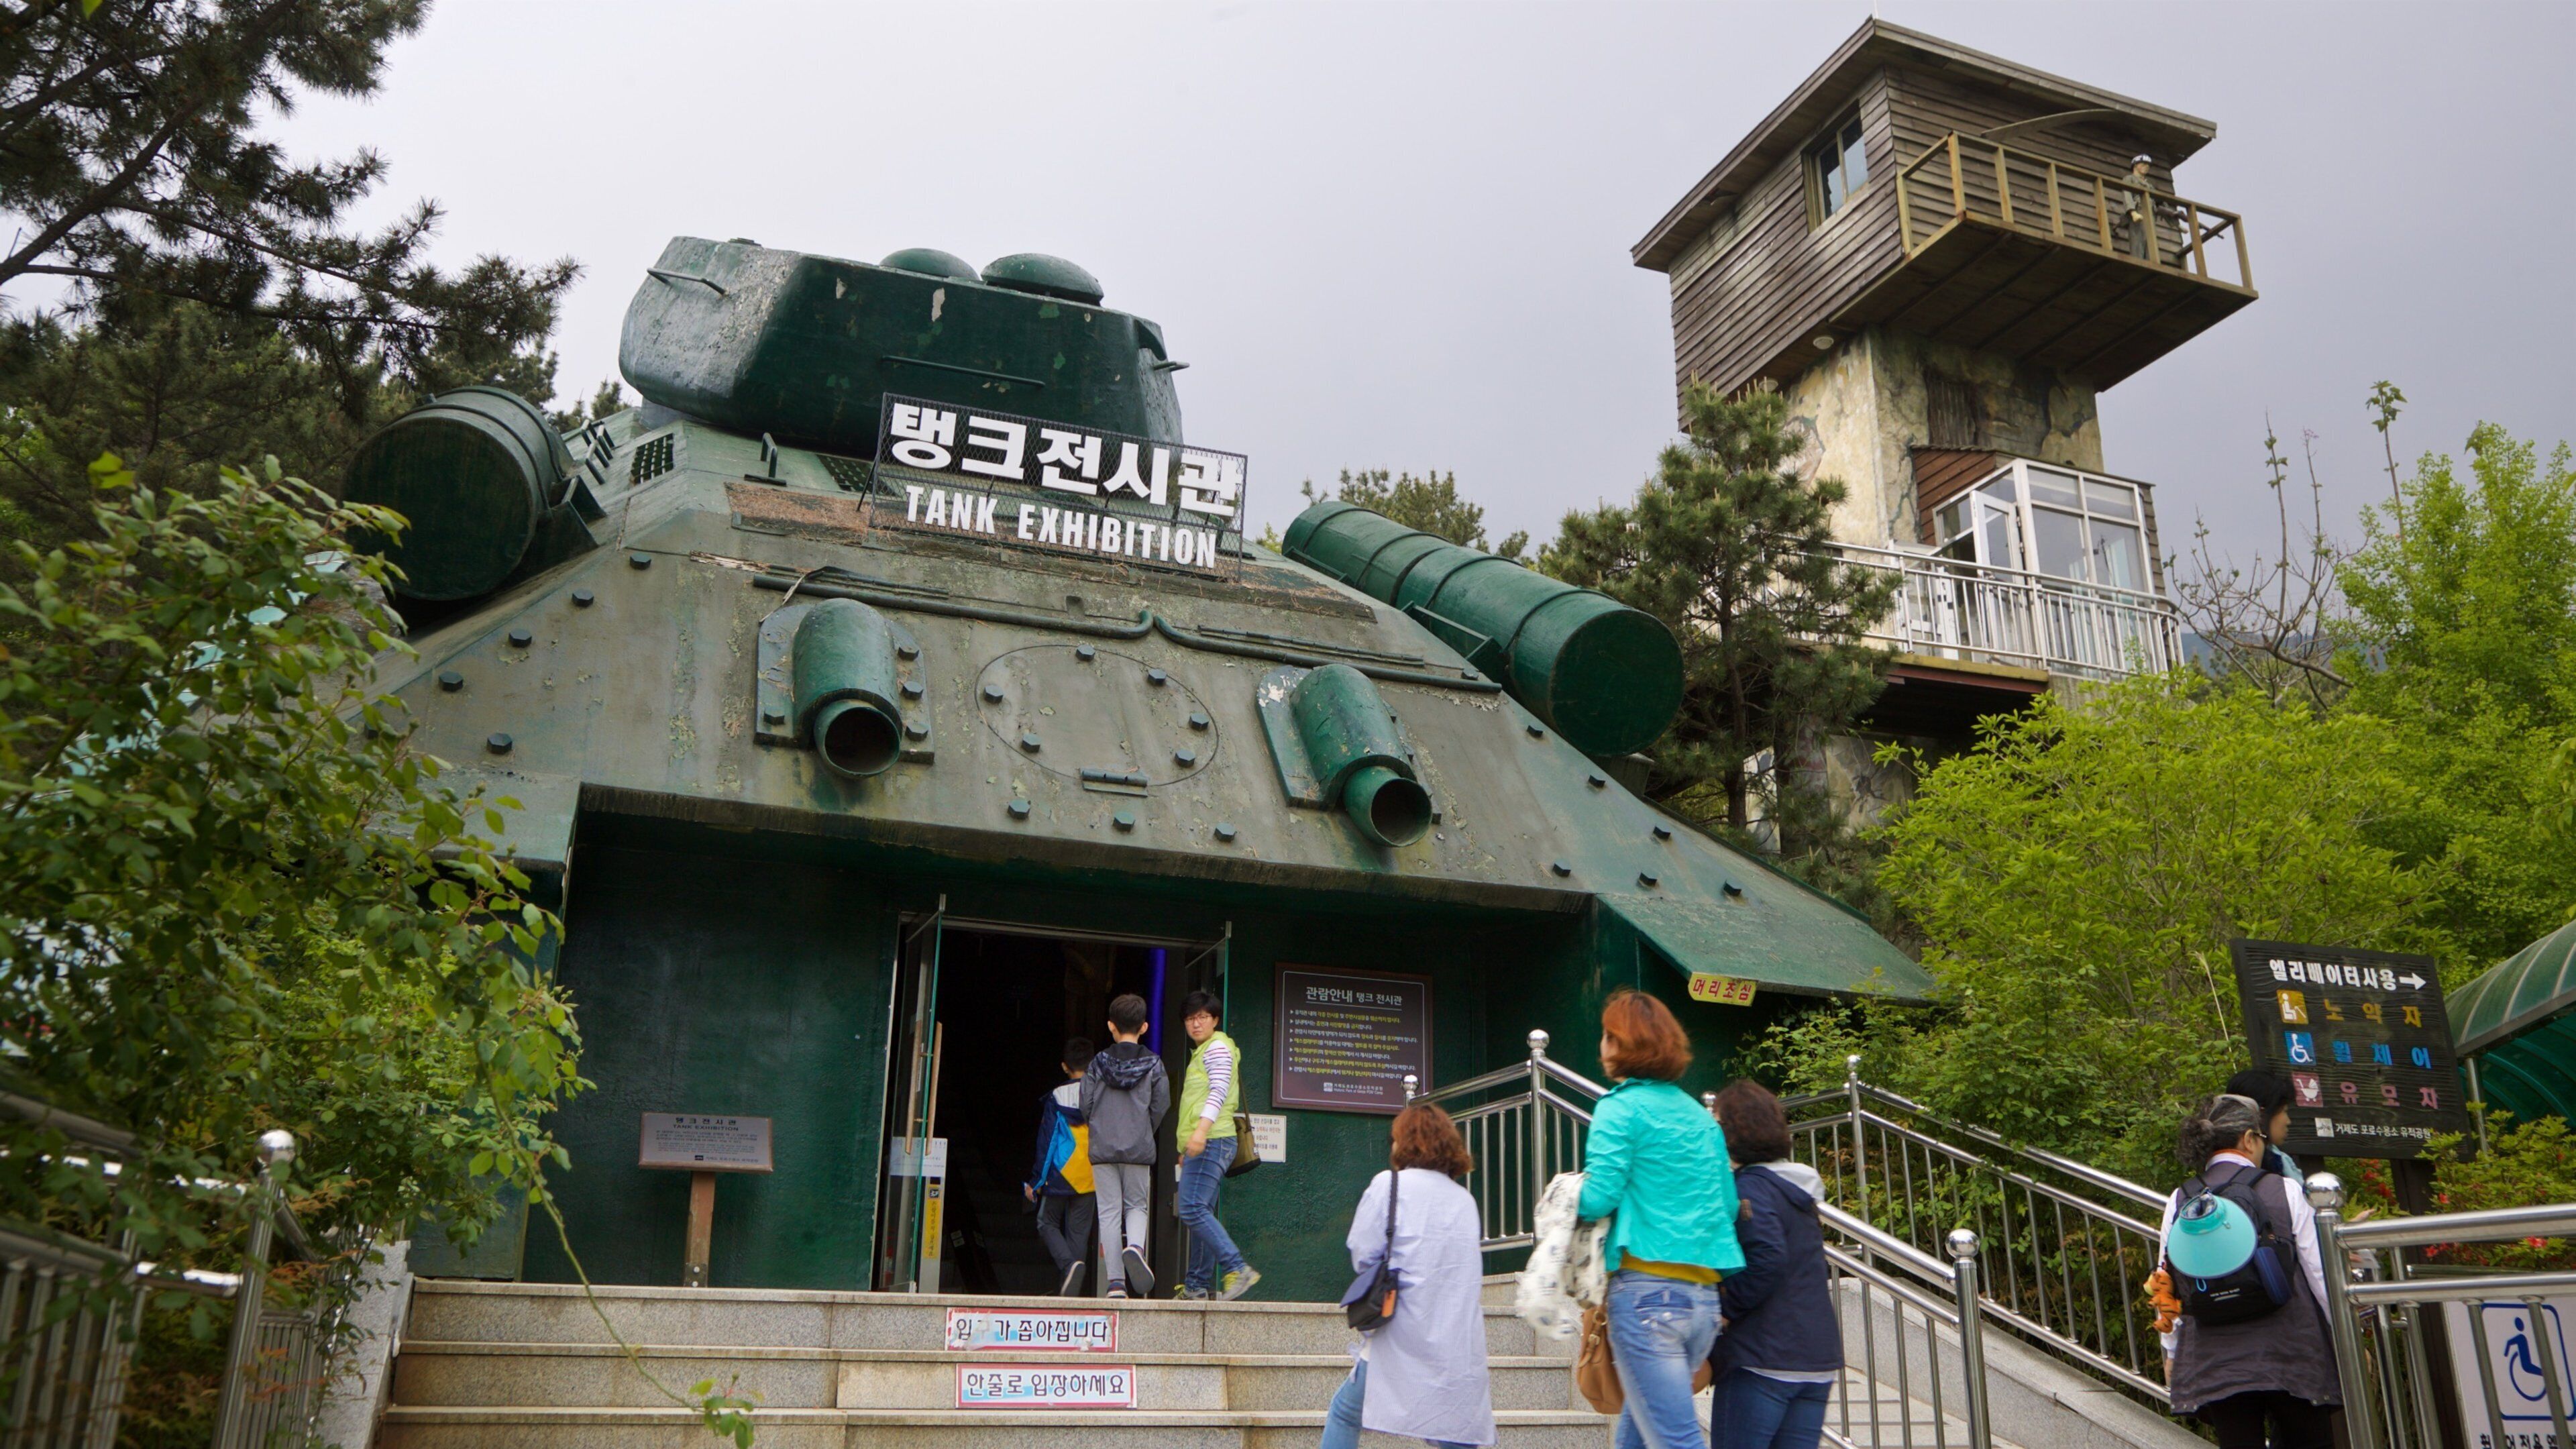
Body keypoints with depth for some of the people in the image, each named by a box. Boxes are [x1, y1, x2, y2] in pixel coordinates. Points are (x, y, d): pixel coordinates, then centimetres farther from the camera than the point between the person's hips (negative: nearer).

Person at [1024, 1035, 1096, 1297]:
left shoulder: (1056, 1097, -6)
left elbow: (1047, 1141, -6)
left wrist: (1035, 1182, -1)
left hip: (1060, 1177, -3)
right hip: (1089, 1178, 3)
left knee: (1047, 1223, 13)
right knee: (1079, 1232, 9)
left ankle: (1069, 1264, -13)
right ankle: (1070, 1293, 4)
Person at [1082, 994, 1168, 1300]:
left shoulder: (1098, 1063, 1)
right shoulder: (1154, 1065, 1)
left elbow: (1086, 1105, -1)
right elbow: (1161, 1107, 0)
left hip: (1103, 1149, 0)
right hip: (1139, 1149, 0)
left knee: (1110, 1212, 3)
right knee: (1136, 1206, 13)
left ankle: (1115, 1282, -2)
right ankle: (1135, 1246, -18)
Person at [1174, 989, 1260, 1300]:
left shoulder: (1217, 1047, -4)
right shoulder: (1201, 1052, 26)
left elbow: (1219, 1091, -18)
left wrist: (1201, 1130, -30)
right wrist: (1186, 1149, 30)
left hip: (1211, 1141, -10)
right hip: (1203, 1143, 10)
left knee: (1193, 1210, -18)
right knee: (1201, 1213, 9)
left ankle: (1236, 1269, -22)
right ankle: (1199, 1286, 11)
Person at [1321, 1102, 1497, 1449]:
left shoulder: (1389, 1184, -2)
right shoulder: (1466, 1199, 13)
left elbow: (1362, 1257, -2)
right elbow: (1473, 1281, 13)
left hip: (1404, 1341, -4)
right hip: (1462, 1351, 4)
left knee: (1344, 1415, 14)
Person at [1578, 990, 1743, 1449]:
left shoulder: (1621, 1108, -5)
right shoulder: (1701, 1115, 15)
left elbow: (1599, 1198, -14)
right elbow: (1728, 1205, 16)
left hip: (1646, 1291, -7)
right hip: (1705, 1296, 7)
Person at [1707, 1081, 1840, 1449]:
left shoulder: (1750, 1187, -11)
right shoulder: (1797, 1189, 17)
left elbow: (1767, 1260, -24)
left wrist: (1724, 1308, -13)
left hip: (1763, 1359, -8)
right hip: (1818, 1358, 8)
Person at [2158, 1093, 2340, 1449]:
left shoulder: (2180, 1202, 3)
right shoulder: (2286, 1192, -3)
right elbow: (2320, 1273, 0)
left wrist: (2171, 1351, 18)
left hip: (2213, 1364, 1)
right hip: (2291, 1353, -1)